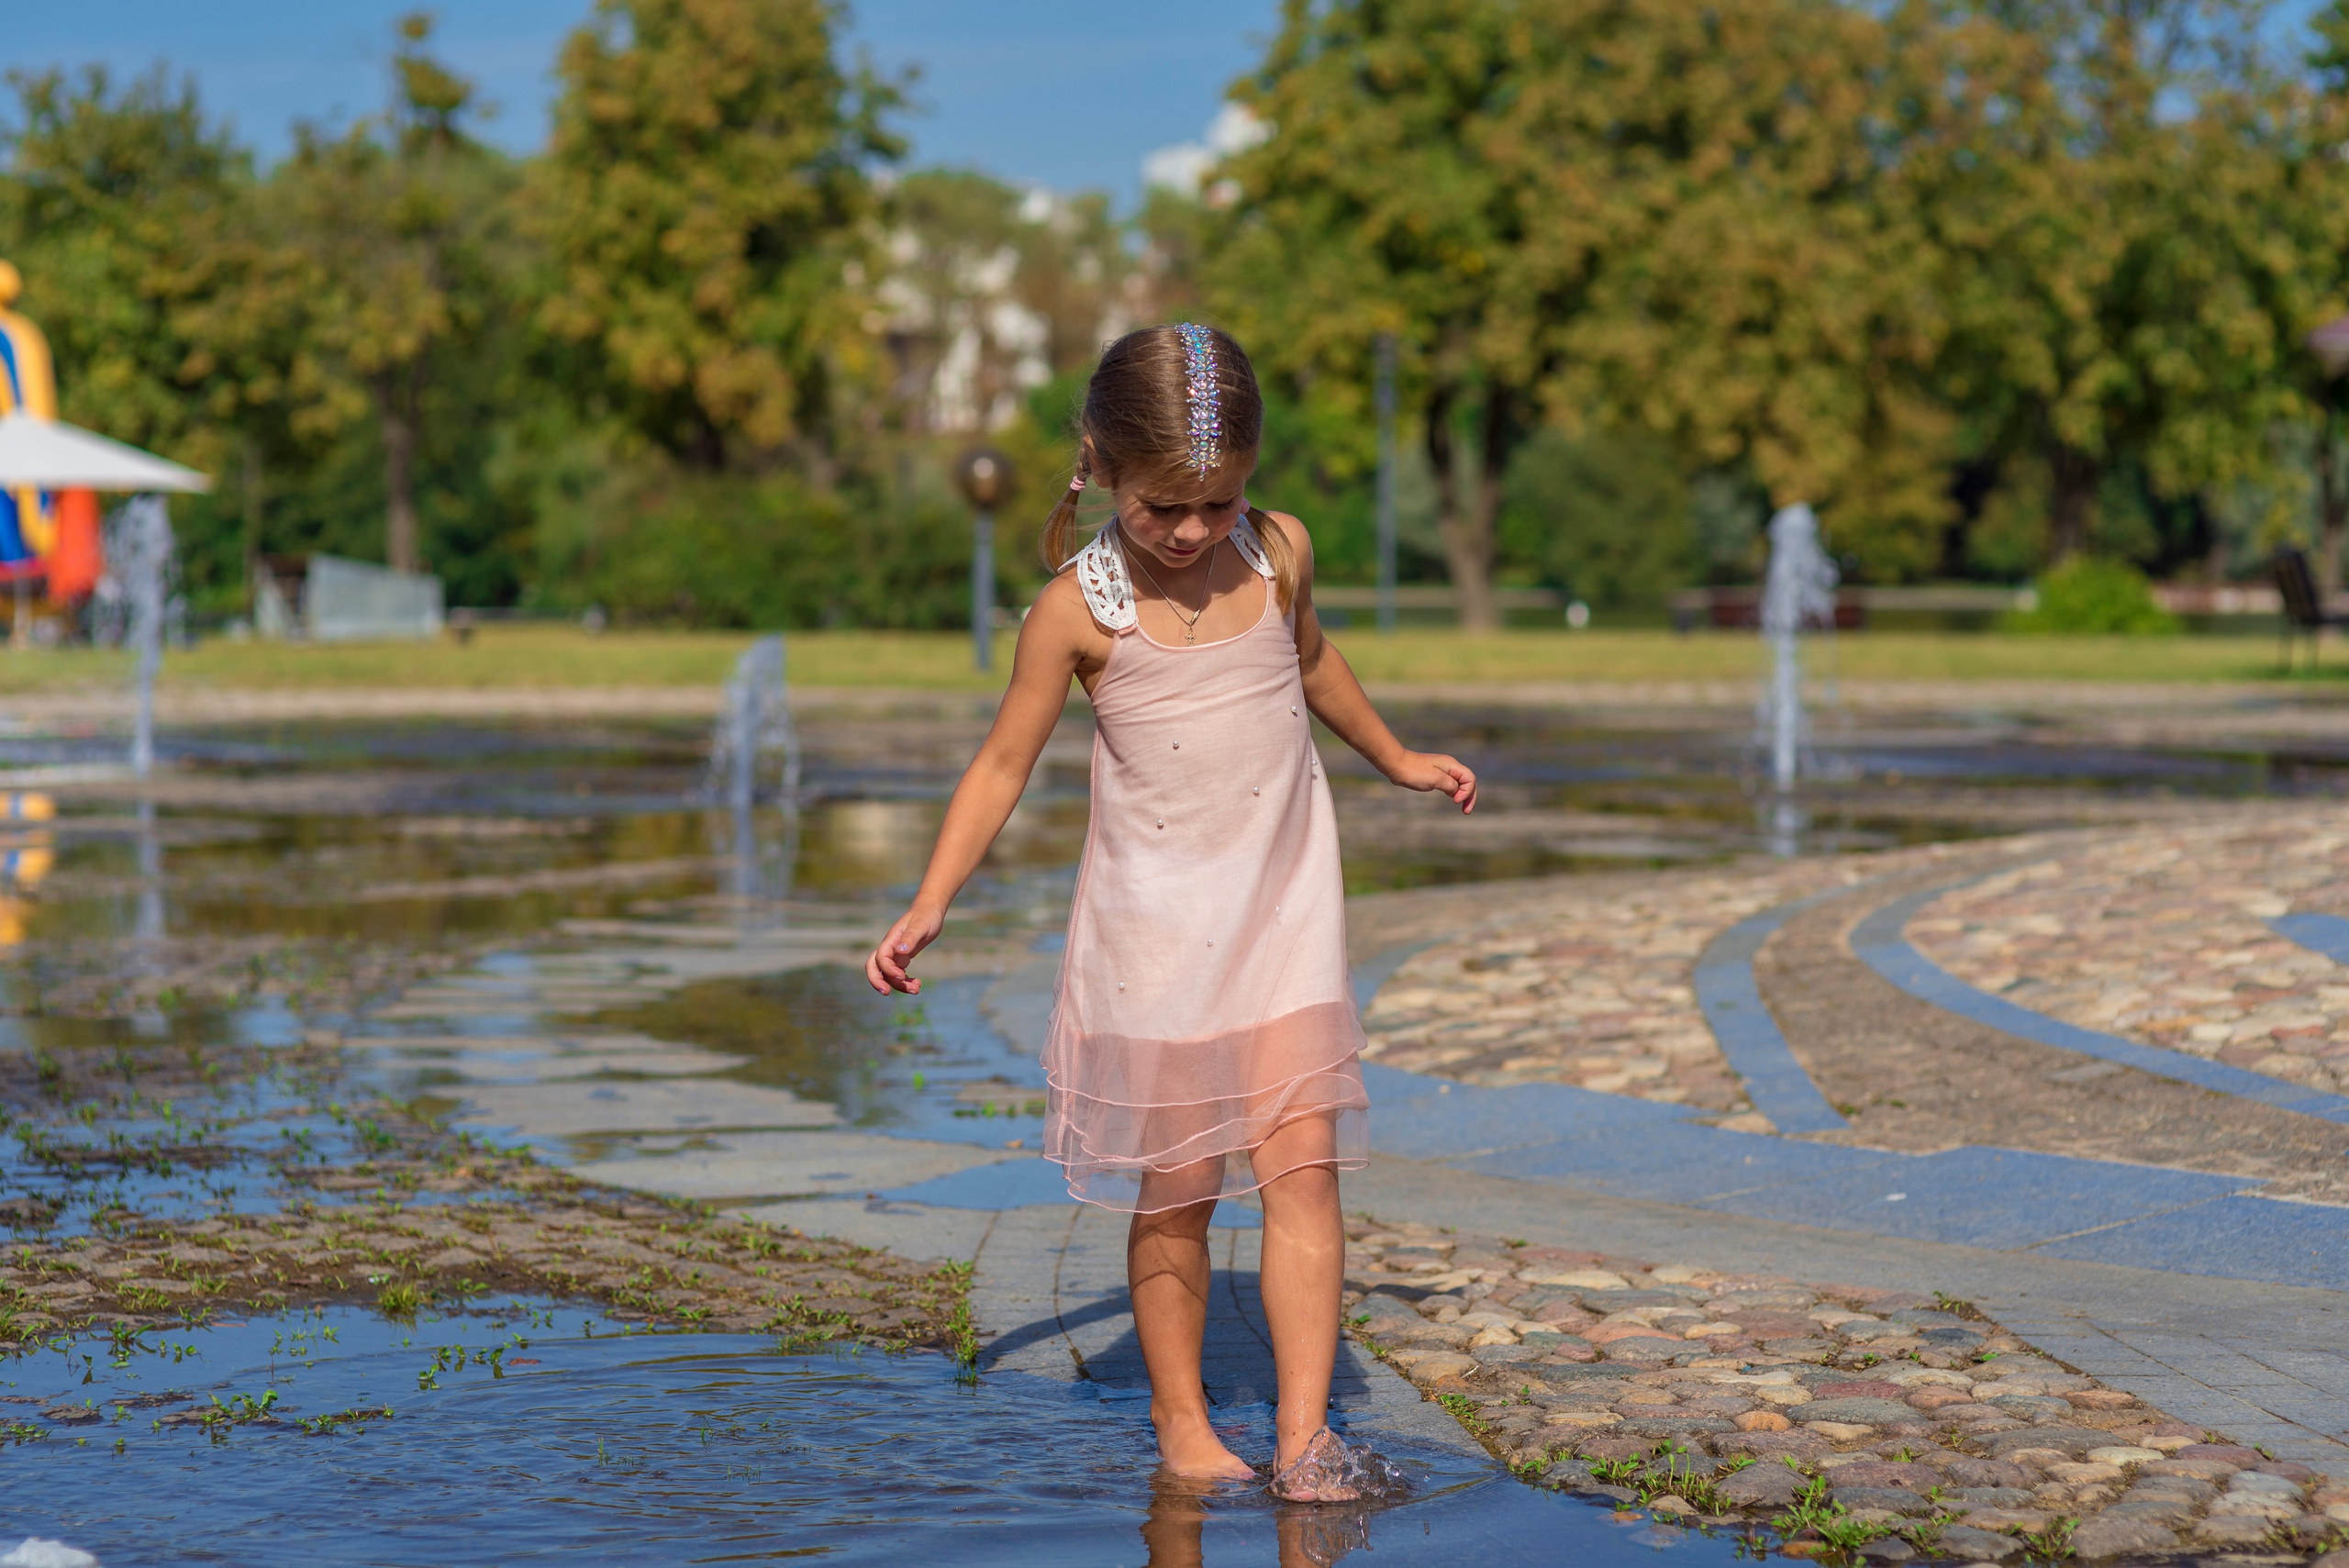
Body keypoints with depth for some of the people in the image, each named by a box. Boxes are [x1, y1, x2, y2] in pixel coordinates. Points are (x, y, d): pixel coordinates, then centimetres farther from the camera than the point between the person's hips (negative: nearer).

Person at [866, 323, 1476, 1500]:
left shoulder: (1279, 554, -1)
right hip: (1153, 926, -2)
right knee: (1175, 1189, 4)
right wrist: (929, 906, -11)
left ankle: (1304, 1435, -7)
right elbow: (1004, 763, -4)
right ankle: (1181, 1425, 18)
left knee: (1299, 1165, -8)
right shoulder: (1080, 608, -11)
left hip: (1284, 912, 2)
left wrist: (1396, 758, 35)